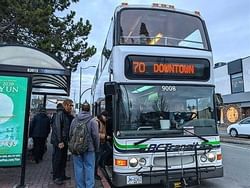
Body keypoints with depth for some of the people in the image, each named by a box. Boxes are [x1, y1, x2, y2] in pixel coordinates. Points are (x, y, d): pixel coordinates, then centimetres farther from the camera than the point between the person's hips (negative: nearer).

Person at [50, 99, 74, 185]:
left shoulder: (69, 115, 11)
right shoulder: (60, 114, -13)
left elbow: (70, 128, 10)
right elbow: (57, 128, -18)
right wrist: (59, 141, -19)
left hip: (65, 141, 7)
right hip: (58, 141, -7)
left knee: (64, 159, 14)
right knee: (57, 159, 4)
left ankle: (62, 175, 27)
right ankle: (56, 177, 16)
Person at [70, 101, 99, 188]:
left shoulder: (74, 120, 3)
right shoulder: (92, 121, -10)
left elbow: (70, 134, 10)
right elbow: (96, 136, -10)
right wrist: (97, 148, 3)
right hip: (89, 148, -3)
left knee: (78, 168, 10)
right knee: (89, 168, 4)